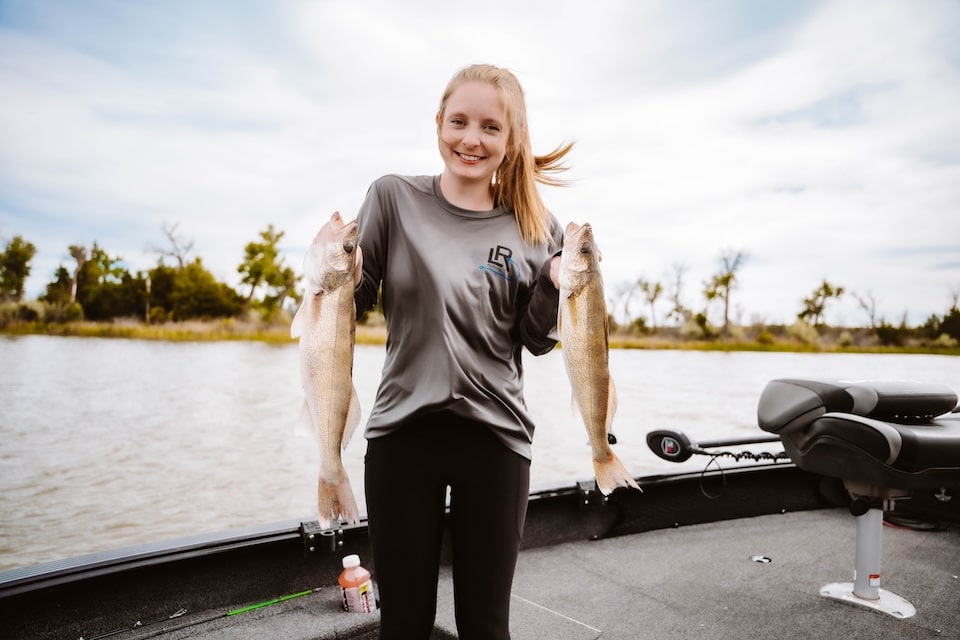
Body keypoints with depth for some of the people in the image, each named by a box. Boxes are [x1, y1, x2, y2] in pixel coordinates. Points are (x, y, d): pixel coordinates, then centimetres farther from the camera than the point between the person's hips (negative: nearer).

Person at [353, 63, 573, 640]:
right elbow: (354, 304, 4)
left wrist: (557, 284, -10)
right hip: (402, 430, 0)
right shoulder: (394, 198, -1)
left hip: (496, 435, 1)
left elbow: (535, 341, 7)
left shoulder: (535, 228, 2)